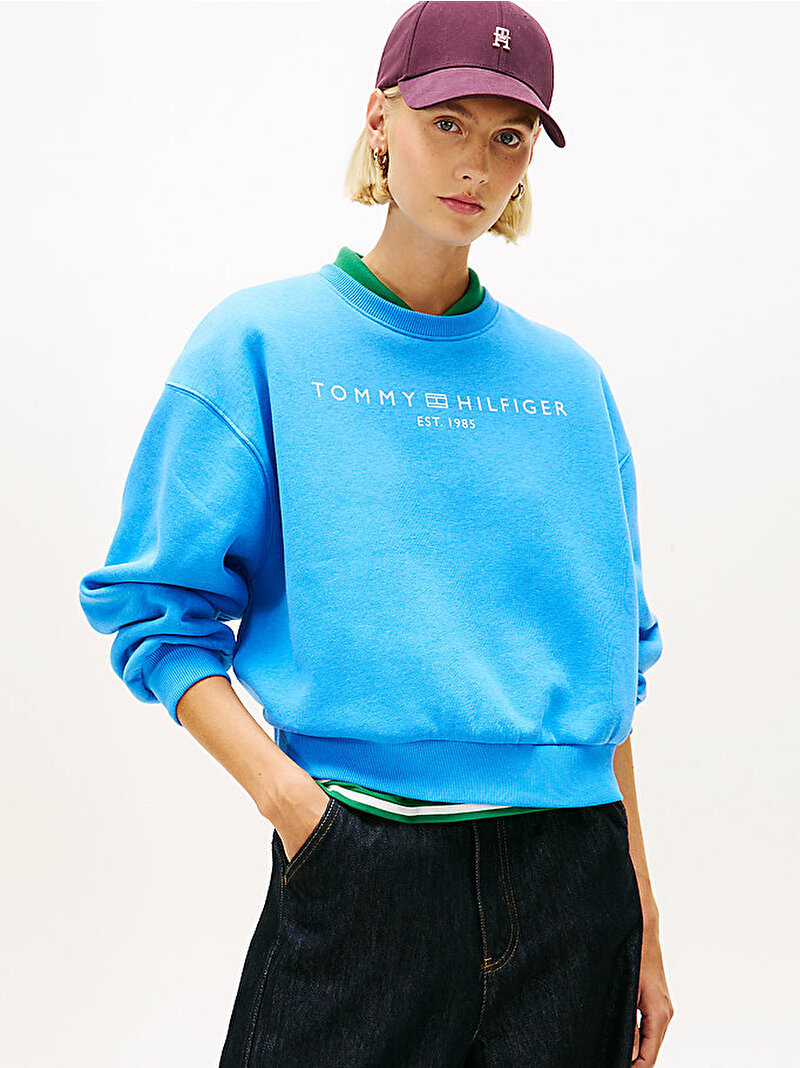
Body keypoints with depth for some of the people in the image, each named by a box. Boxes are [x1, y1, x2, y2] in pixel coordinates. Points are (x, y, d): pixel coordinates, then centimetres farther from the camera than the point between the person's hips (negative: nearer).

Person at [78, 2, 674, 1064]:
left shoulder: (569, 381, 9)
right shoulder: (260, 344, 0)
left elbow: (613, 661, 11)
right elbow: (159, 615, -3)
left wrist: (643, 919, 9)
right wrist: (291, 796, -17)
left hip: (572, 880, 3)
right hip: (361, 877, -3)